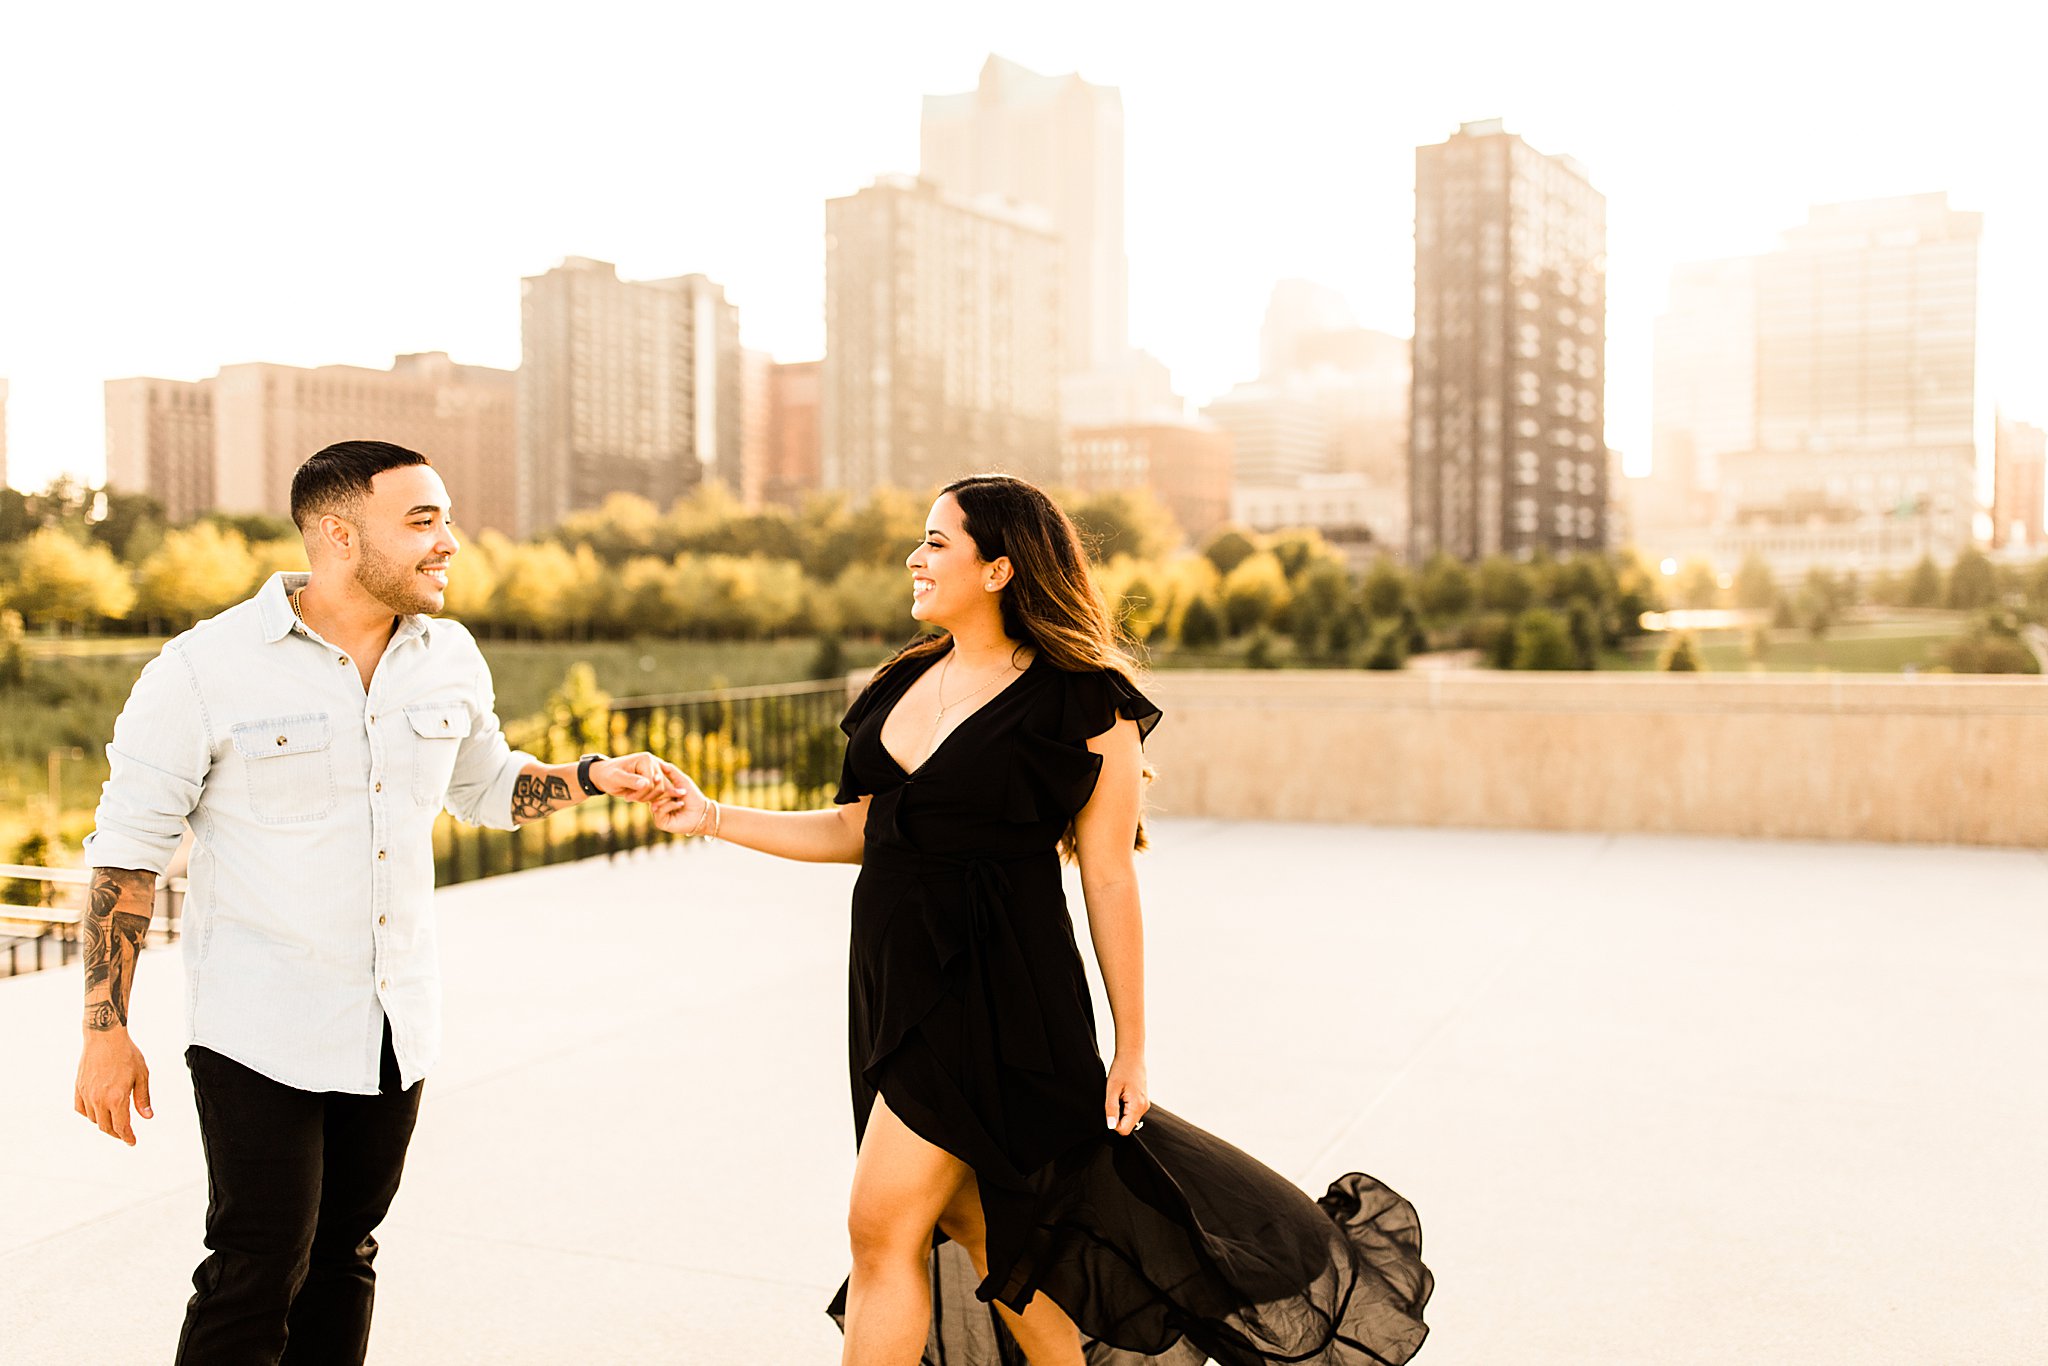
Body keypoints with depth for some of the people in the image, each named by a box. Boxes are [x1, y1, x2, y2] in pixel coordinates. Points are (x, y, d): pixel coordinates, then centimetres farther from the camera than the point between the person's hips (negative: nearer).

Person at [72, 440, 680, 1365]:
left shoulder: (449, 658, 3)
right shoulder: (205, 670, -12)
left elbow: (488, 786, 19)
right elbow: (127, 849, -8)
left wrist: (593, 777, 1)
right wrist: (106, 1033, -8)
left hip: (396, 1030, 5)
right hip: (260, 1034, -5)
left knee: (342, 1259, 15)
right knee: (256, 1274, -3)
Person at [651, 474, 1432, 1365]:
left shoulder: (1084, 706, -11)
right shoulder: (906, 683, 10)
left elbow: (1109, 884, -8)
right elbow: (859, 833, 15)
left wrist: (1130, 1051, -5)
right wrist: (713, 817, 10)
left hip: (991, 991, -7)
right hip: (894, 982, 7)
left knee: (884, 1223, -6)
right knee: (978, 1225, 14)